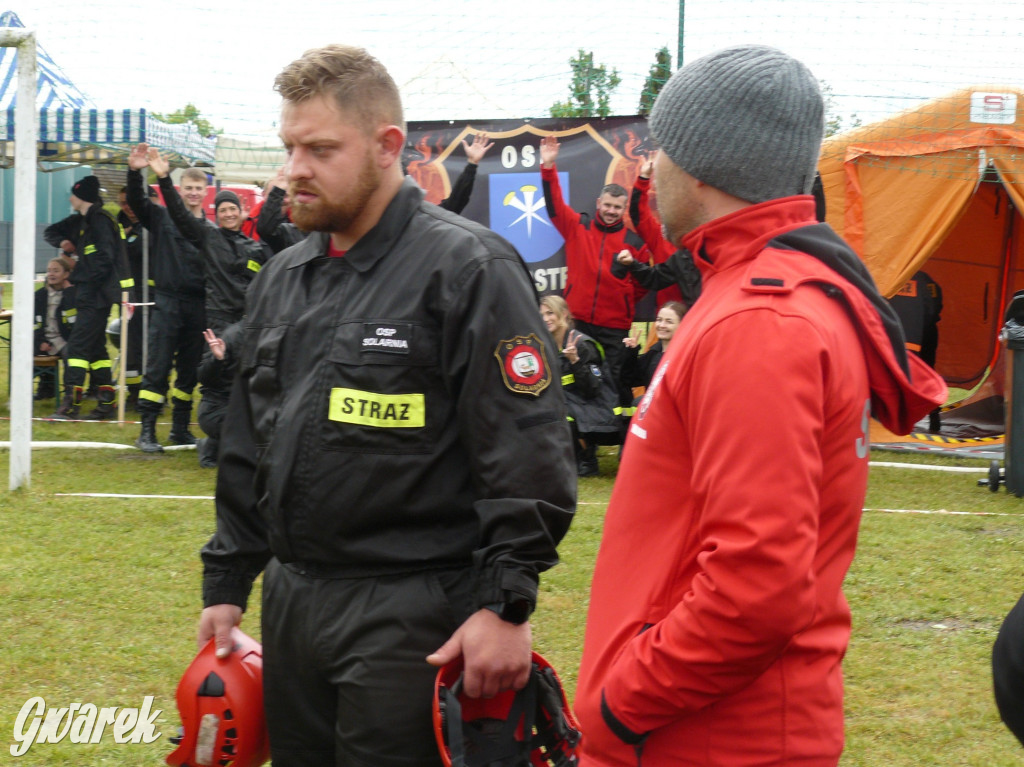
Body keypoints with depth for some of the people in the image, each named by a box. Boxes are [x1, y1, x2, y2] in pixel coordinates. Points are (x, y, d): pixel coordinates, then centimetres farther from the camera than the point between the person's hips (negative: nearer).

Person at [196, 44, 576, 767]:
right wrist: (226, 583, 19)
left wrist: (507, 602, -19)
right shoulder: (282, 279, 14)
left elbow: (530, 456, -15)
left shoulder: (467, 268, -10)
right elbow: (246, 448, 21)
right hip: (289, 599, 7)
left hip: (410, 615, -7)